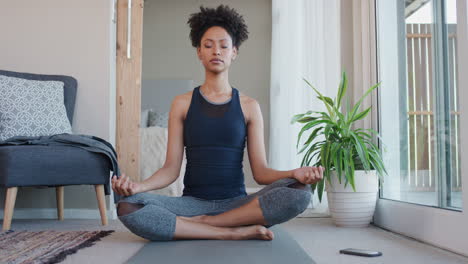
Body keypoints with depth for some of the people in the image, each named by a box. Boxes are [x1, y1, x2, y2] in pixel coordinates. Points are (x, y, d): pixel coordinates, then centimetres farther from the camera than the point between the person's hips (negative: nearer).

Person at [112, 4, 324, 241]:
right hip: (192, 202, 0)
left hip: (236, 203, 1)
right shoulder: (182, 104, 7)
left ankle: (200, 222, -18)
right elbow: (171, 169, 2)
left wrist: (294, 174, -20)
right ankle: (237, 232, -24)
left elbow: (261, 172, 2)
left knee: (299, 193, -27)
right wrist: (138, 186, -19)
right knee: (128, 207, -28)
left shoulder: (249, 106, 7)